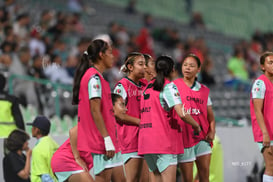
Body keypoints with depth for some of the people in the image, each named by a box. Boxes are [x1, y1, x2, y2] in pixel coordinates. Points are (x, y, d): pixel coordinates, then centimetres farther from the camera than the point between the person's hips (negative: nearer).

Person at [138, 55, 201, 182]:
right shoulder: (169, 86, -6)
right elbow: (182, 114, -15)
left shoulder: (147, 88, 17)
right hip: (164, 141, -7)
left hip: (145, 141, 8)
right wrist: (196, 126, 0)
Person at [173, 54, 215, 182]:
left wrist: (212, 131, -2)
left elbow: (210, 115, 15)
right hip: (184, 136, -3)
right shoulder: (174, 86, 1)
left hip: (202, 137, 3)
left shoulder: (204, 90, 12)